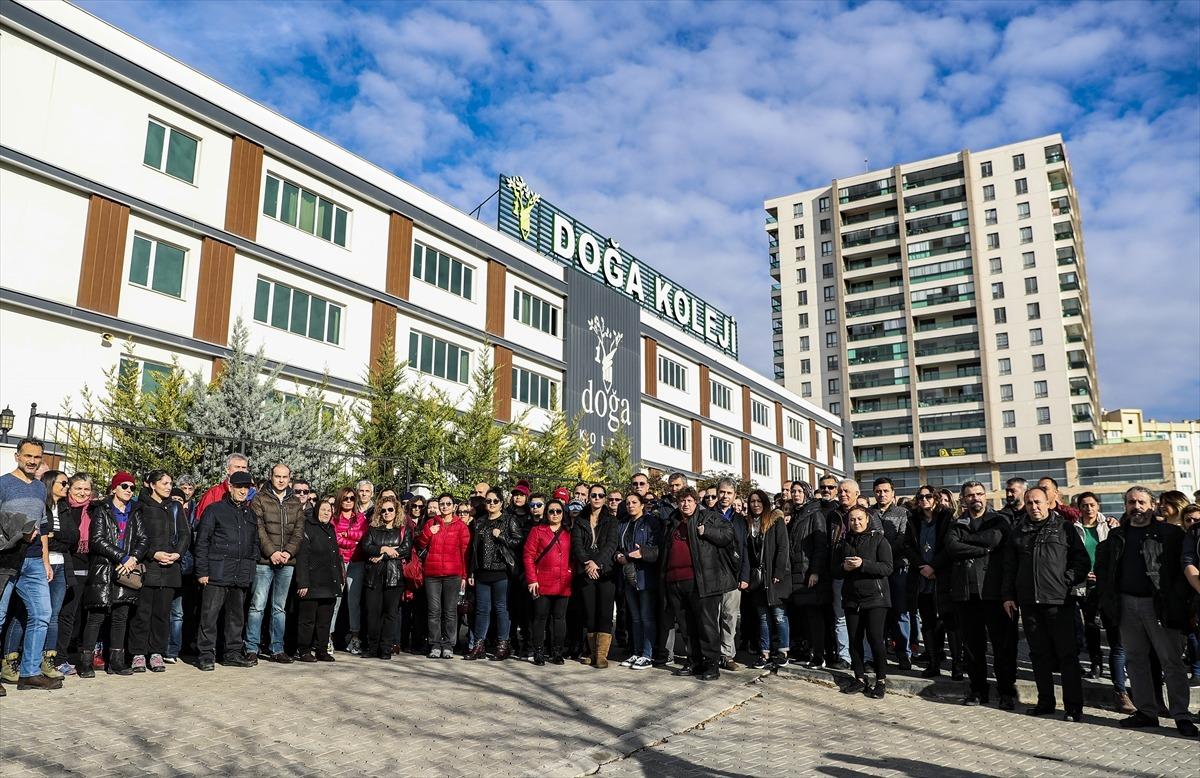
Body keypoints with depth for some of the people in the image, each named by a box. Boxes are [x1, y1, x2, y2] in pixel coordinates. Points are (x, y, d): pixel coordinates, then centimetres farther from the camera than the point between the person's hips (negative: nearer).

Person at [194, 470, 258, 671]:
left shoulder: (250, 514, 16)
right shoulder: (214, 510, 0)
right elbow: (201, 542, -3)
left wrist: (251, 567, 10)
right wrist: (202, 571, -9)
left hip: (241, 575, 5)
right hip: (217, 573, -5)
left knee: (237, 615, 11)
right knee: (210, 614, -4)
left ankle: (233, 653, 19)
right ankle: (206, 654, 5)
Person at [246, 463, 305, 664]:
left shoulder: (296, 502, 12)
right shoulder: (259, 499, 1)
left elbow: (299, 531, 6)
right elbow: (258, 529, -7)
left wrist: (288, 552, -9)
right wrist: (272, 552, -15)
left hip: (287, 562, 4)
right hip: (264, 561, -4)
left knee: (280, 608, 10)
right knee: (257, 606, -3)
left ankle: (277, 649, 15)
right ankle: (252, 649, 5)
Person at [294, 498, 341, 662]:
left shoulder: (330, 530, 17)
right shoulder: (308, 527, -7)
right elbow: (302, 557, -14)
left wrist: (339, 578, 16)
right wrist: (302, 582, -20)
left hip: (330, 584, 7)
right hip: (312, 584, -7)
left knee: (325, 620, 10)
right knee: (308, 619, 0)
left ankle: (321, 650, 18)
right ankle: (303, 651, 9)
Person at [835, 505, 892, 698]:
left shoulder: (879, 539, -2)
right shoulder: (844, 542, 12)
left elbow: (887, 568, -11)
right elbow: (835, 571, 13)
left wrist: (863, 564, -22)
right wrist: (844, 567, -9)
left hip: (875, 597, -4)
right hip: (851, 598, 4)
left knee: (874, 637, -8)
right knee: (854, 639, 5)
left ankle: (881, 681, 5)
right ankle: (860, 679, 17)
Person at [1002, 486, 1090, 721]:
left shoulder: (1064, 528, 3)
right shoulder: (1018, 531, 13)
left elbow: (1082, 560, 3)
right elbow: (1009, 567, 16)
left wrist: (1067, 581, -9)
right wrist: (1008, 595, 10)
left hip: (1058, 602, -4)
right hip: (1029, 602, 4)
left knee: (1067, 654, 0)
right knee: (1039, 654, 11)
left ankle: (1073, 707, 7)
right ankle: (1045, 702, 21)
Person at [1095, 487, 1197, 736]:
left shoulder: (1170, 534, -2)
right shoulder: (1116, 536, 11)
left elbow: (1183, 568, -6)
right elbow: (1102, 567, 20)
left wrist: (1176, 601, -13)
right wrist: (1108, 598, 12)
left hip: (1160, 606, -4)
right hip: (1128, 605, 5)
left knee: (1172, 661, 1)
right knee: (1135, 660, 9)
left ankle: (1181, 716, 10)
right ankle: (1146, 711, 19)